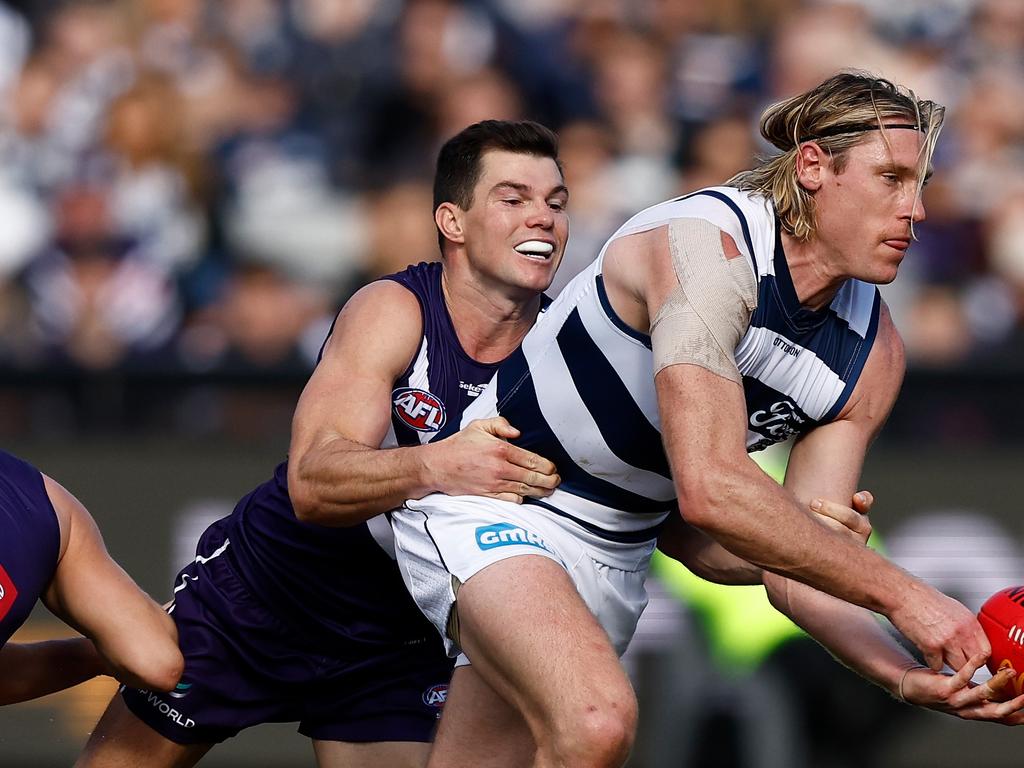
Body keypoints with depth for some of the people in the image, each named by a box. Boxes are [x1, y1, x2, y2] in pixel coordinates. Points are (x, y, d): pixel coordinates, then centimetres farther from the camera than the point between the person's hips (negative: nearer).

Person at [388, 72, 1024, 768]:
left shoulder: (875, 354, -2)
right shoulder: (708, 245, -27)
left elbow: (797, 565, -3)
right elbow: (710, 489, -36)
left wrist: (906, 673, -23)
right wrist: (900, 594, -33)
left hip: (617, 554, 8)